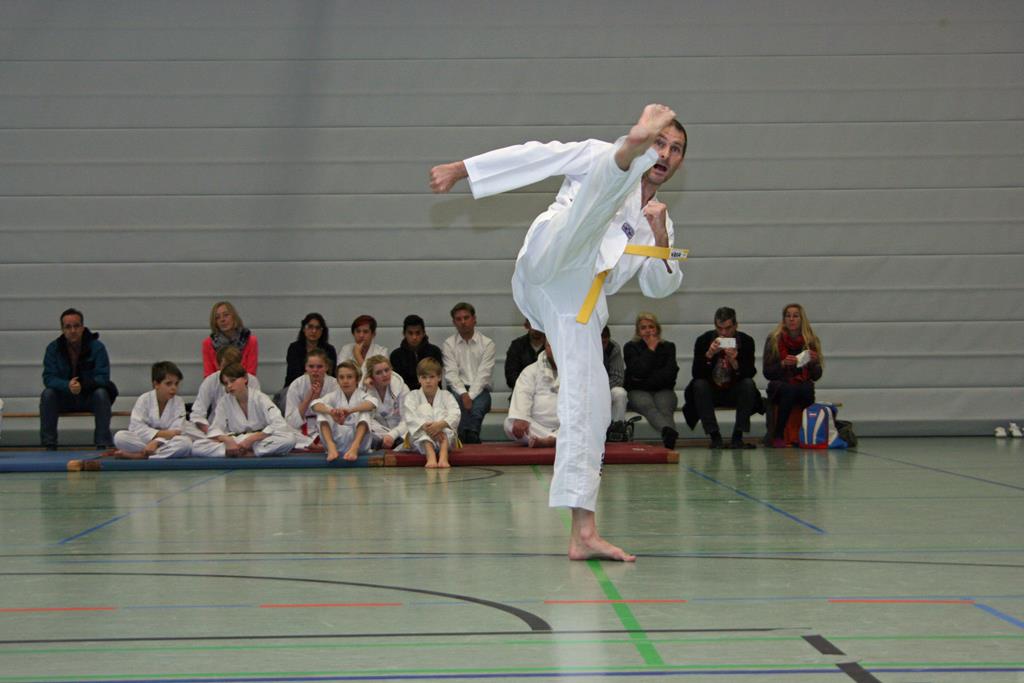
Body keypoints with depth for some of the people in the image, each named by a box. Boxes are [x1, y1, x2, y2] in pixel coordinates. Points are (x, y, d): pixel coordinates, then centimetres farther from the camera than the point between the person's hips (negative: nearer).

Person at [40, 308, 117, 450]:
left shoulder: (97, 347, -12)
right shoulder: (53, 348, -7)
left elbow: (103, 377, -18)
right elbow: (48, 378, -14)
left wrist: (83, 385, -37)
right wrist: (68, 386, -35)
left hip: (90, 397, -1)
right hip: (64, 399, 2)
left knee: (101, 393, -32)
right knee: (47, 394, -26)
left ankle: (103, 445, -26)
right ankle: (49, 445, -20)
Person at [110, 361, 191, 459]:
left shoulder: (178, 403, -3)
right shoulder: (144, 399, -5)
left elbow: (177, 431, -13)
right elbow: (136, 426, -13)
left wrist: (156, 442, -29)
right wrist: (161, 434, -25)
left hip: (165, 442, 1)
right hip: (144, 439, 0)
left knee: (186, 443, -33)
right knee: (119, 437, -28)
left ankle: (139, 455, -30)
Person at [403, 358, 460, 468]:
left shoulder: (446, 396, 8)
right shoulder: (412, 396, 8)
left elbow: (456, 415, -12)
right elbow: (410, 418, -11)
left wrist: (440, 425, -34)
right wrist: (425, 426, -31)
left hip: (444, 439, 1)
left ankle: (443, 456, -55)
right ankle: (430, 455, -57)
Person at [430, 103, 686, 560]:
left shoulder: (657, 220, 31)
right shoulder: (603, 157, 17)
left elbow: (659, 286, 24)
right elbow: (538, 156, 9)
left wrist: (662, 239, 4)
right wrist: (460, 170, 2)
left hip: (578, 306, 5)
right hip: (554, 260, -5)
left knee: (589, 407, -3)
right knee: (611, 181, -26)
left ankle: (583, 533, -2)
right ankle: (631, 148, -64)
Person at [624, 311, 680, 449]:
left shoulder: (668, 347, 16)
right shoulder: (630, 347, 11)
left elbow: (670, 373, 1)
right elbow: (639, 371, -8)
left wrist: (647, 381, -6)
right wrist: (651, 349, 1)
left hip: (663, 391, 2)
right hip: (638, 392, -2)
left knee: (664, 408, -33)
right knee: (648, 406, -37)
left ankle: (668, 437, -67)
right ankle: (669, 431, -69)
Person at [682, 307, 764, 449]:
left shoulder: (746, 341, -9)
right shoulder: (704, 340, -11)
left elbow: (750, 373, -17)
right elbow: (696, 374, -19)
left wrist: (734, 362, -35)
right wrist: (709, 354, -34)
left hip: (734, 392, 1)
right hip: (711, 392, 0)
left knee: (749, 384, -28)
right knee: (699, 385, -30)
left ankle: (737, 437, -23)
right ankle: (715, 437, -26)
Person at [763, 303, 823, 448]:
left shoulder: (811, 340, 6)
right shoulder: (774, 340, 1)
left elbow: (816, 376, 6)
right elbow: (767, 373, -2)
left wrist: (813, 362, -13)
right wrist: (783, 364, -18)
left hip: (803, 385, 1)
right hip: (779, 386, -1)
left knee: (807, 389, -34)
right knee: (789, 390, -36)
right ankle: (778, 436, -29)